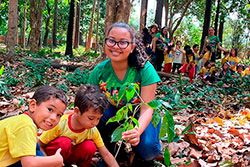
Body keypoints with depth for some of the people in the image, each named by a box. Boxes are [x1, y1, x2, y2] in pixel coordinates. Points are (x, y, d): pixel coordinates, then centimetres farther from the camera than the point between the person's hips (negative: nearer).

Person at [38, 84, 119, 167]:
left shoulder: (93, 131, -16)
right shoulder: (60, 124, -29)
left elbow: (106, 155, -9)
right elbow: (39, 146, -19)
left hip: (69, 157, 3)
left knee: (90, 146, -24)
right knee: (64, 142, -33)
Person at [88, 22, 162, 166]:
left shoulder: (145, 69, -24)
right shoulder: (99, 71, -15)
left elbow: (147, 108, -27)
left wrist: (137, 131, -47)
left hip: (142, 118, -2)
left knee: (147, 150, -30)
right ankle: (110, 153, 0)